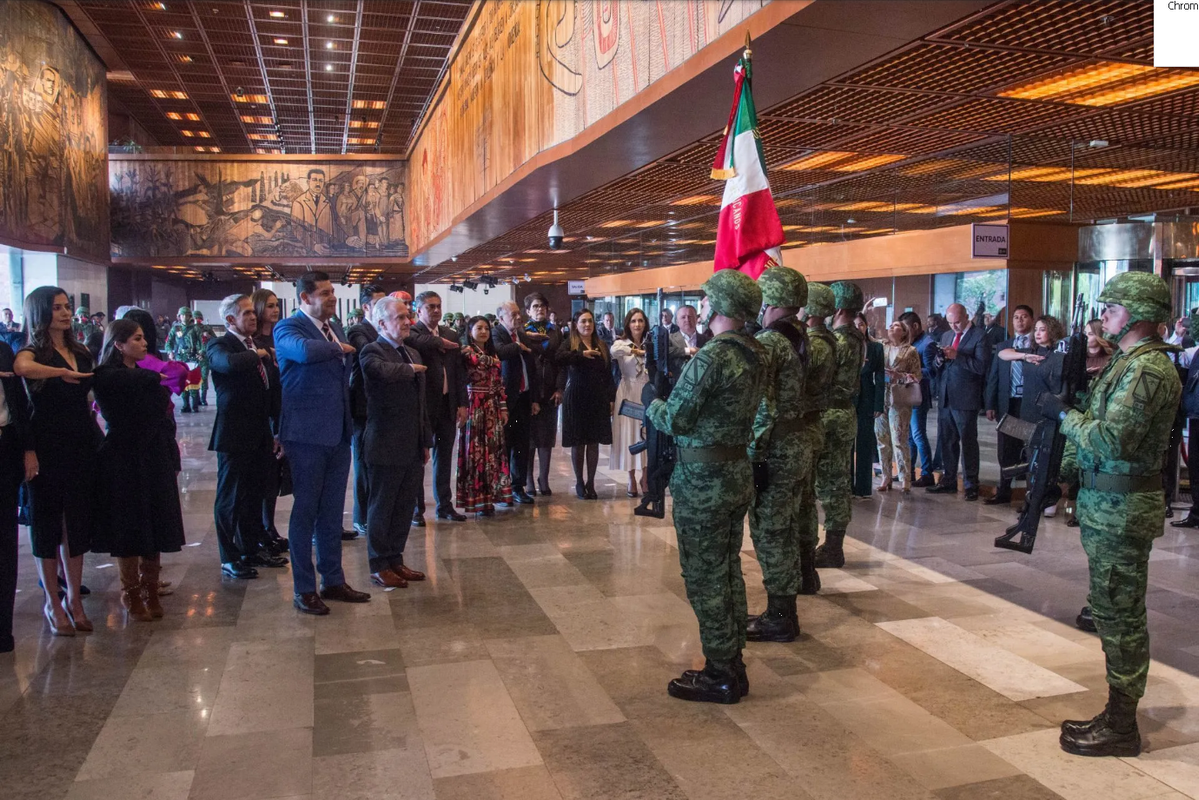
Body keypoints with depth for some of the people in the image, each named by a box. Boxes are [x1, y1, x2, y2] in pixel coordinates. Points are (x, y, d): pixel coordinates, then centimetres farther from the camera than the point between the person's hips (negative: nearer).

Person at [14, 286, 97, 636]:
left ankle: (74, 600, 22)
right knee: (48, 525, 6)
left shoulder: (81, 353, 12)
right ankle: (52, 603, 18)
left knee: (77, 524, 11)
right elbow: (22, 367, -32)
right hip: (48, 450, -5)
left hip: (82, 448, 5)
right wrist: (63, 372, -21)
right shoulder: (34, 352, -7)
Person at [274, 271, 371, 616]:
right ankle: (304, 589, 13)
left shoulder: (334, 328, 13)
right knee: (305, 511, 3)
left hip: (338, 432, 7)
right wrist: (338, 348, -15)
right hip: (308, 433, -7)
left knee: (332, 511, 15)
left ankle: (333, 580, 26)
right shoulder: (288, 328, -10)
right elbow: (305, 351, -34)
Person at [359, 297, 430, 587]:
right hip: (387, 446, -7)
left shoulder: (413, 354, 15)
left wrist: (425, 441, 17)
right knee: (381, 507, 4)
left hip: (412, 446, 8)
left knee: (405, 507, 14)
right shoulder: (372, 351, -10)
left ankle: (395, 559, 26)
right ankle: (379, 567, 15)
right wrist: (412, 369, -15)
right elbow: (386, 371, -35)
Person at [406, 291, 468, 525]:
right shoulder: (412, 333, -7)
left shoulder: (451, 335, 10)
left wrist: (462, 404, 4)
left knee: (444, 457, 13)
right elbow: (416, 341, -34)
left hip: (448, 405, 5)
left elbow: (459, 371, 9)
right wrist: (440, 343, -18)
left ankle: (444, 505, 24)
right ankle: (416, 509, 15)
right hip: (422, 404, -5)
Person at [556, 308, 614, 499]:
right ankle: (579, 483, 14)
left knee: (594, 442, 5)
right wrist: (582, 354, -28)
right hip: (576, 399, -3)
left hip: (598, 400, 3)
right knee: (578, 443, 3)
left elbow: (608, 374, 12)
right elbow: (559, 358, -21)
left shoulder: (602, 346, 12)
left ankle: (591, 483, 14)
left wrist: (611, 398, 6)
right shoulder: (569, 344, 1)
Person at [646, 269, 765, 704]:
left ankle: (720, 676, 12)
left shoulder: (710, 357, -20)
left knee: (704, 577, 2)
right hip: (738, 471, 9)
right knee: (728, 571, 17)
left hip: (703, 478, -9)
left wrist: (652, 403, 3)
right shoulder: (754, 355, 7)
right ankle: (732, 665, 27)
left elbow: (674, 419, -17)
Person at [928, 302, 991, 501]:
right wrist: (940, 360, -4)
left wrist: (957, 356, -22)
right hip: (945, 398, 7)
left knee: (968, 442, 2)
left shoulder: (979, 336, -7)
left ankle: (971, 485, 10)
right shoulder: (946, 336, 15)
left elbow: (981, 366, -17)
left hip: (965, 400, -7)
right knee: (946, 441, 11)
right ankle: (949, 481, 21)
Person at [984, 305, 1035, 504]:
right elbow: (993, 377, 11)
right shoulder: (1002, 346, 13)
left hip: (1031, 404, -4)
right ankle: (1004, 492, 18)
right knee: (1005, 451, 9)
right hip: (1007, 404, 4)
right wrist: (990, 405, 5)